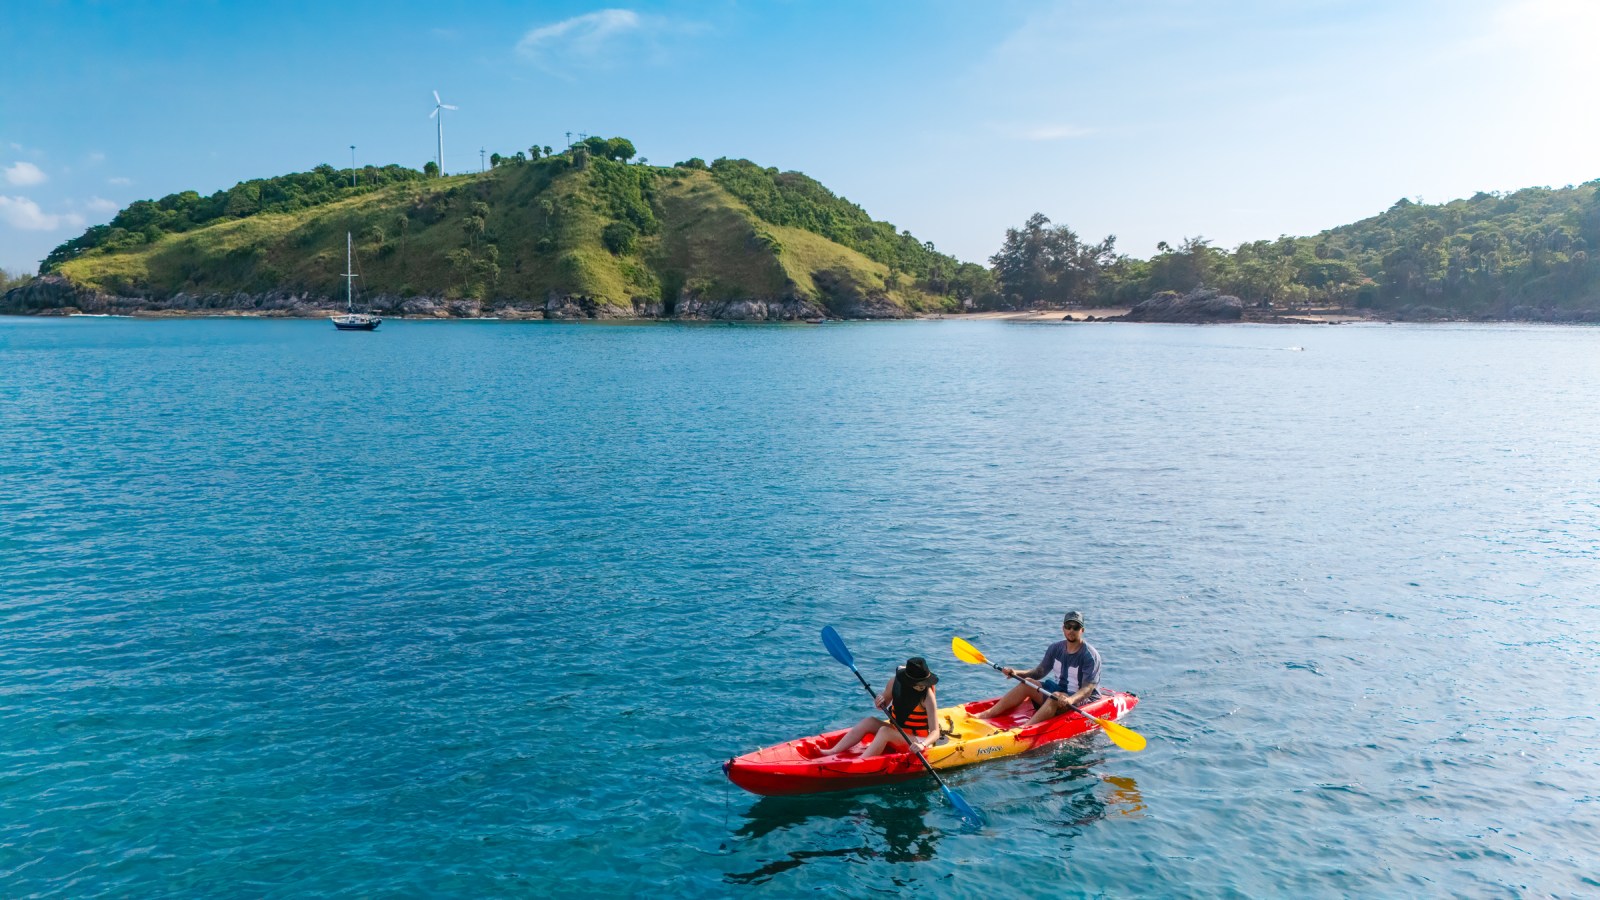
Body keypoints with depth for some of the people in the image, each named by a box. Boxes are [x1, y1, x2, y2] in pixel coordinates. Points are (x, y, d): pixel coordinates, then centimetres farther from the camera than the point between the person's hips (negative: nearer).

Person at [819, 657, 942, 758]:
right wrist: (880, 703, -13)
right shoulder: (895, 682, -5)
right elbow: (883, 705, 11)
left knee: (884, 731, -29)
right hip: (897, 732, 6)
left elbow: (935, 732, -23)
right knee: (869, 721, -13)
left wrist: (923, 744, -43)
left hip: (918, 740, -6)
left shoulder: (927, 696, -19)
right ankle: (833, 752, -18)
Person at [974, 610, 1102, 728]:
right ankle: (988, 714, -17)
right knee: (1026, 684, -10)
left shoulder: (1090, 655, -16)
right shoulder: (1056, 648, 4)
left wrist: (1071, 699, -43)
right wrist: (1017, 673, -10)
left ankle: (1024, 728, -54)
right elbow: (1039, 672, 7)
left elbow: (1088, 688, -24)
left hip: (1084, 699, -7)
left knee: (1056, 697, -36)